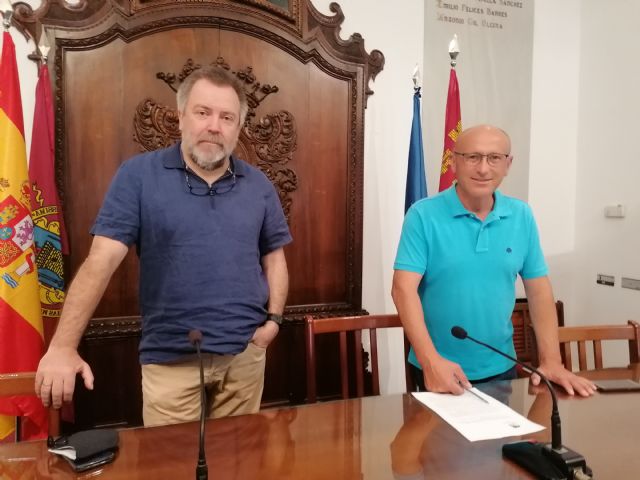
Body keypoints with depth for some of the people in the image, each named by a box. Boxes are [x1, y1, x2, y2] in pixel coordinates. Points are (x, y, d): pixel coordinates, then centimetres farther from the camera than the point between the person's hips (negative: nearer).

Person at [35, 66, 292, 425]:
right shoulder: (138, 176, -7)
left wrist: (274, 320, -2)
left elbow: (274, 258, 11)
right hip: (170, 359, -3)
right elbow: (101, 261, -11)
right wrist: (63, 347, -17)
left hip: (245, 355, 3)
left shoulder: (259, 186, 3)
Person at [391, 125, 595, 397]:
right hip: (439, 370, -4)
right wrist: (431, 360, -27)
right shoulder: (423, 215, -13)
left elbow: (538, 290, 4)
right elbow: (404, 288, -18)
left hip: (501, 367, 4)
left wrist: (551, 361, -1)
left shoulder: (522, 217, 0)